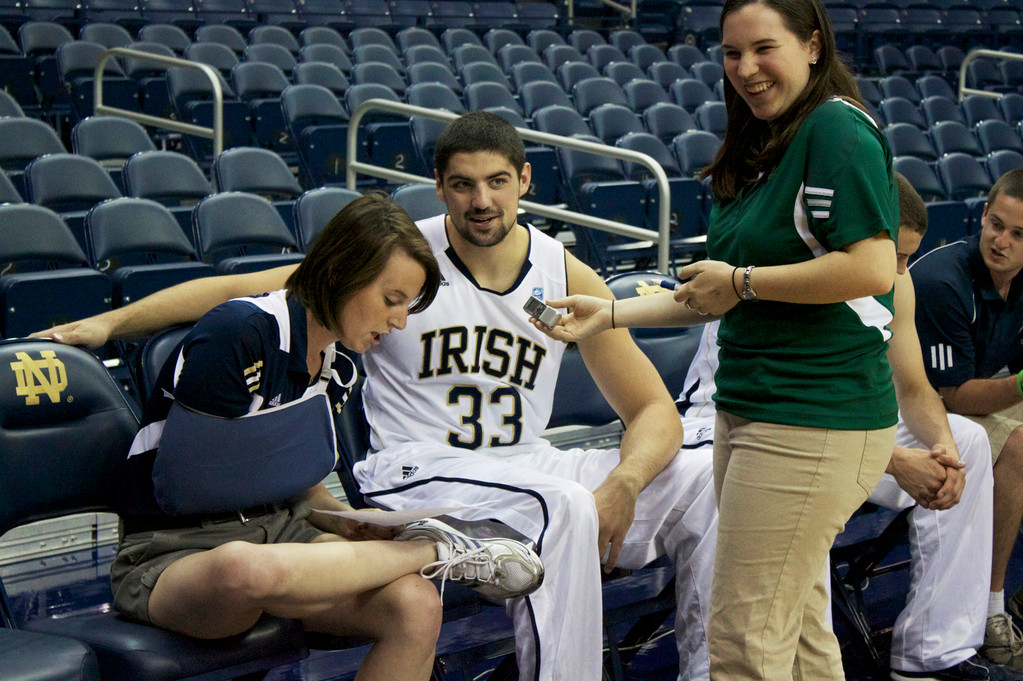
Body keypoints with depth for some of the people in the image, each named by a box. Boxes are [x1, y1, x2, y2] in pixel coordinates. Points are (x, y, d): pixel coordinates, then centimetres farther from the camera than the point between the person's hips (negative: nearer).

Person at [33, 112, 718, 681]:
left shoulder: (568, 277, 4)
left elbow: (656, 413, 6)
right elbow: (241, 289, -6)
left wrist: (622, 485, -14)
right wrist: (110, 322, -13)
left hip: (527, 464, 5)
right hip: (415, 471, -5)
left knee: (702, 484, -9)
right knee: (561, 506, -35)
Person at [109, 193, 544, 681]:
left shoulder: (337, 367, 8)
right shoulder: (239, 334, -16)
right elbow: (178, 487, -14)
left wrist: (346, 521, -1)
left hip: (276, 530, 6)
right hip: (171, 556, -5)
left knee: (416, 607, -26)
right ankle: (434, 549, -23)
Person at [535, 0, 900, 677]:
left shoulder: (836, 129, -12)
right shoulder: (761, 148, 17)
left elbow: (873, 268, -23)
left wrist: (742, 281, -14)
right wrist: (611, 312, 13)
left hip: (814, 425, -10)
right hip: (750, 409, 10)